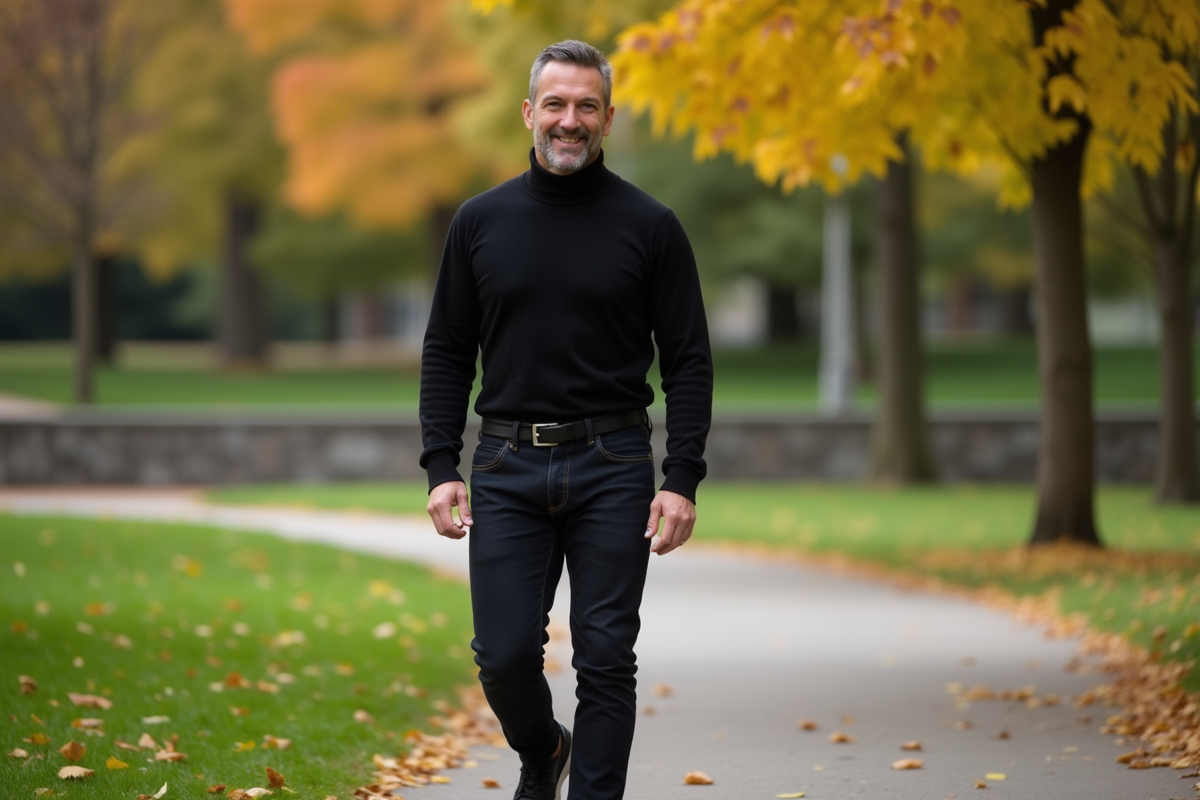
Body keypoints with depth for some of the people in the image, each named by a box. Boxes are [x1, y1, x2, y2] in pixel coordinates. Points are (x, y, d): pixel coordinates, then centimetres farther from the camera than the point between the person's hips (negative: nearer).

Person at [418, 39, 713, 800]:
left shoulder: (649, 226, 0)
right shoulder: (482, 221, 6)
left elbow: (689, 361, 0)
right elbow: (447, 353, 9)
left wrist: (683, 481, -9)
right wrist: (442, 467, -1)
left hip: (611, 469, -1)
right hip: (509, 468, 2)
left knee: (606, 663, -1)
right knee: (505, 655, -1)